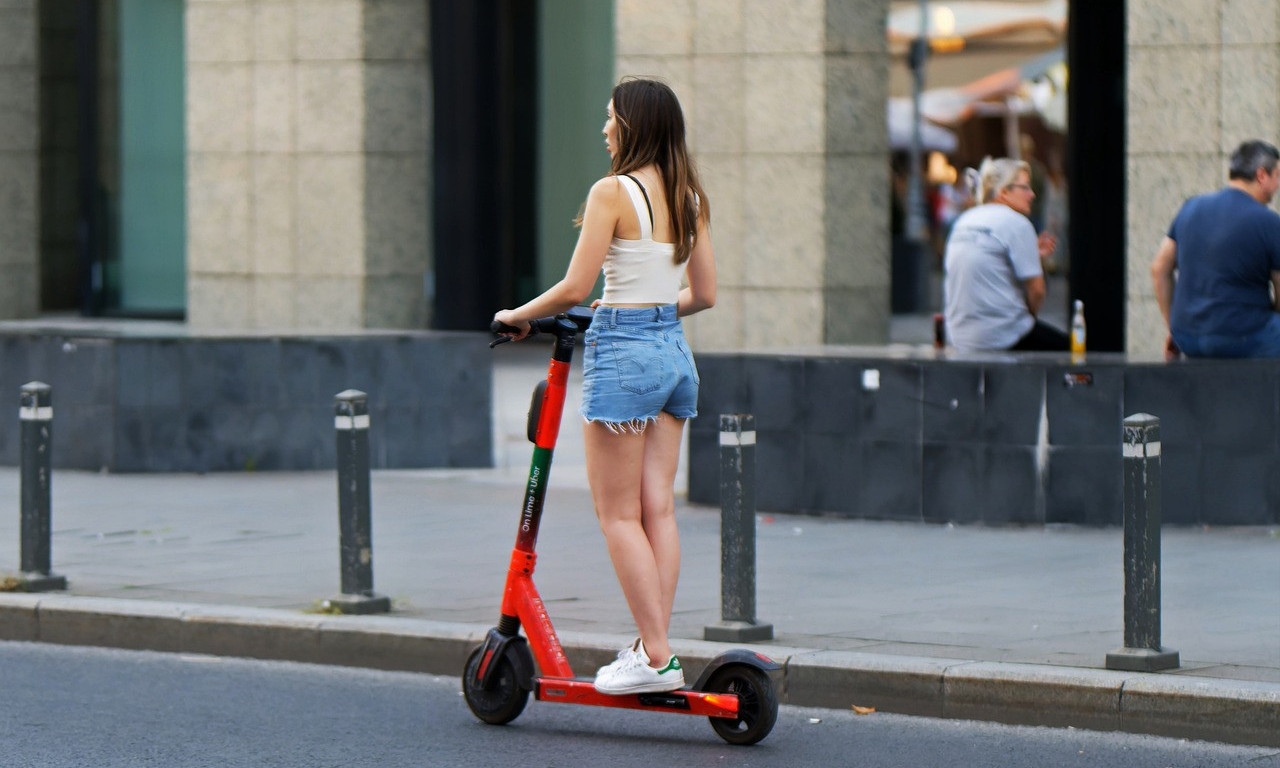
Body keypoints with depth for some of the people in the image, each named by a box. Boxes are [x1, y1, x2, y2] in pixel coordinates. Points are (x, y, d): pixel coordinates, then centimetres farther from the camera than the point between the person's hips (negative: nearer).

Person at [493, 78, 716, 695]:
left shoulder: (614, 192, -12)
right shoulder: (690, 197, 8)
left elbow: (575, 288, -13)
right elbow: (704, 293, 13)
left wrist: (517, 316, 2)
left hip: (622, 354, -7)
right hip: (675, 352, 7)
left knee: (619, 514, -1)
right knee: (658, 507, 8)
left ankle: (656, 656, -5)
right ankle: (656, 645, 7)